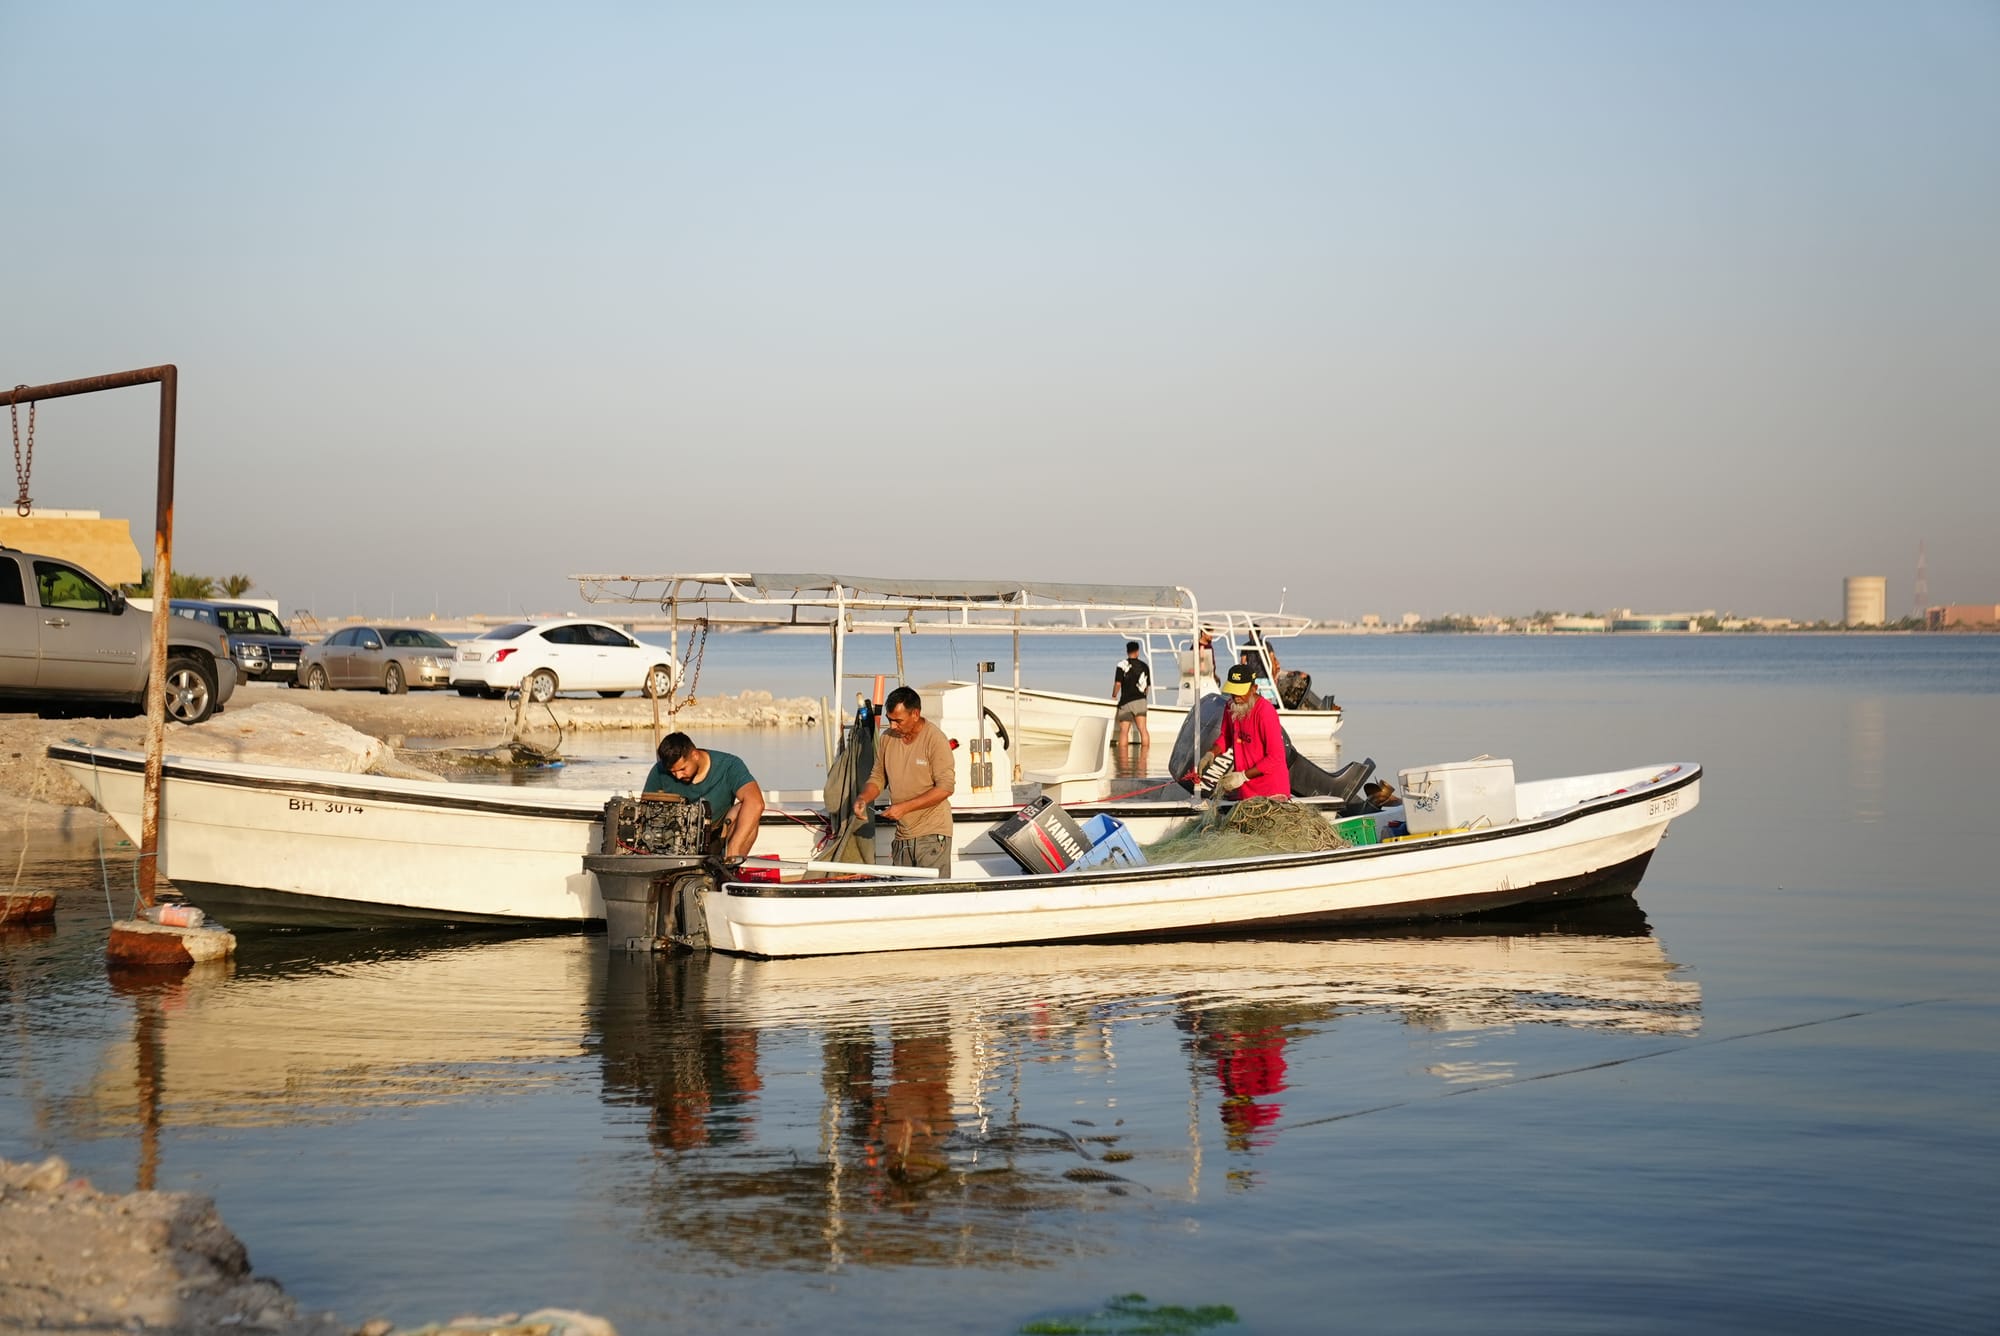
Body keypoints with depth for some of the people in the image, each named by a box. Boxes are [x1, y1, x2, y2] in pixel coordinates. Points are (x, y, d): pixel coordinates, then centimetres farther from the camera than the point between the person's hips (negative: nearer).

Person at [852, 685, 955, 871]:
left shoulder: (935, 739, -11)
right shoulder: (887, 739, 8)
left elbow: (945, 787, -15)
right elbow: (878, 777, 19)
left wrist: (904, 807, -18)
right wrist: (863, 798, -3)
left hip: (932, 834, -6)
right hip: (902, 835, 6)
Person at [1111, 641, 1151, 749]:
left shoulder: (1122, 665, -3)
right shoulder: (1144, 666, 10)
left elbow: (1118, 683, -9)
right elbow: (1148, 686, 13)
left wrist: (1114, 696, 7)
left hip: (1126, 701, -3)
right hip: (1140, 701, 3)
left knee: (1123, 731, 1)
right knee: (1143, 730, -3)